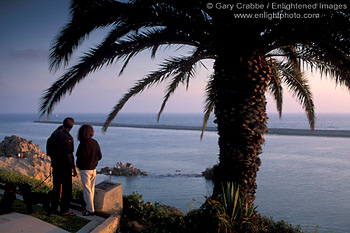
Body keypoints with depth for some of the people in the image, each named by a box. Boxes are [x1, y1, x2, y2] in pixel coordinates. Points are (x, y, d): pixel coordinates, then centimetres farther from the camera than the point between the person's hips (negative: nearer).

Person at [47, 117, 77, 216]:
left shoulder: (55, 133, 3)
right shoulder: (68, 138, -20)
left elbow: (49, 151, 11)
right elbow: (69, 155, -20)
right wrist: (74, 168, -12)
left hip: (55, 164, 8)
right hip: (65, 166, -7)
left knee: (56, 187, 17)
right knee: (66, 189, 3)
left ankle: (54, 208, 25)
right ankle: (64, 210, 9)